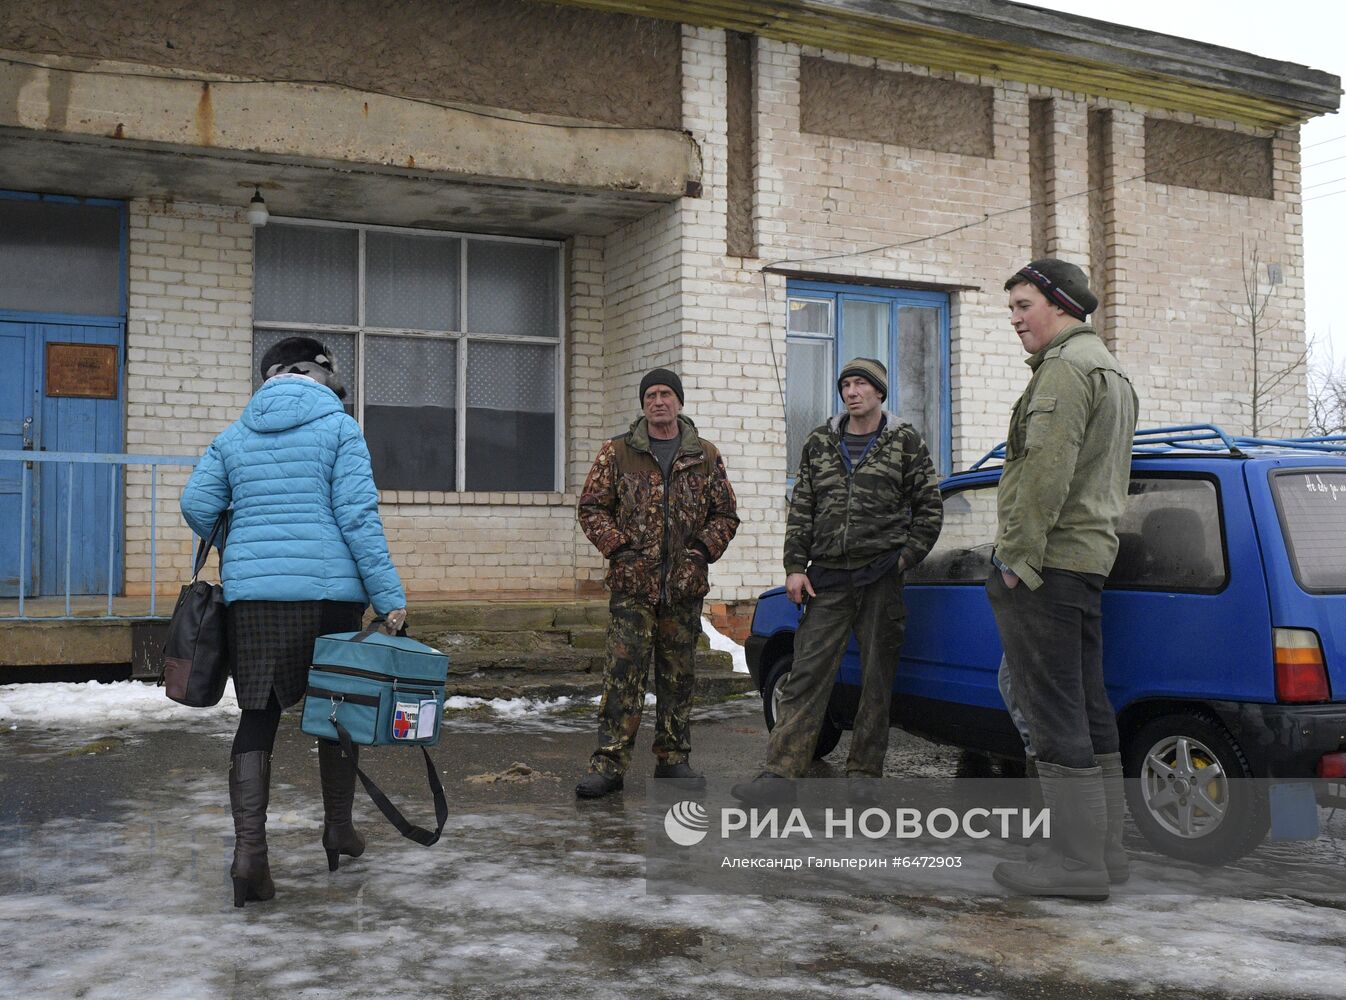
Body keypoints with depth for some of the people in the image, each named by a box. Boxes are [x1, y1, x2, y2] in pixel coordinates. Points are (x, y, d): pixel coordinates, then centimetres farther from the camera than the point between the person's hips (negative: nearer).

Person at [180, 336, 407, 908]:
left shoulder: (234, 436, 12)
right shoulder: (339, 427, -1)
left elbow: (196, 504, 5)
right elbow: (358, 516, -9)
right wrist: (389, 597, -9)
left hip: (251, 595, 3)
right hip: (329, 593, -3)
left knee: (258, 717, 7)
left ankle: (249, 850, -5)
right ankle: (338, 828, 28)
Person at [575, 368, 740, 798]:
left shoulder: (706, 456, 9)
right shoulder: (617, 452, 4)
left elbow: (726, 514, 12)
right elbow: (591, 507, 4)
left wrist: (702, 549, -3)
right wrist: (619, 548, -8)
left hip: (685, 585, 2)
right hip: (632, 584, -2)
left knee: (678, 675, 10)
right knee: (622, 673, -6)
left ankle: (673, 759, 21)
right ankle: (609, 763, -2)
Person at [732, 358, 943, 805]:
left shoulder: (905, 442, 4)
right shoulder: (820, 443, 12)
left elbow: (930, 508, 6)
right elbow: (801, 509, 11)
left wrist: (904, 559, -2)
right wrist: (795, 567, 3)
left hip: (881, 578, -2)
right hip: (827, 578, 2)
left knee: (877, 680, 5)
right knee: (806, 675, -3)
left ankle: (864, 773, 16)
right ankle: (781, 772, -5)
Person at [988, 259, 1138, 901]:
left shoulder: (1066, 367, -10)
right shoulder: (1110, 370, 24)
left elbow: (1047, 472, -21)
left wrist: (1017, 555, -18)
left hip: (1045, 564, -11)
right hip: (1089, 559, 11)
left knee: (1053, 713, -8)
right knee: (1086, 705, 13)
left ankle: (1076, 860, -5)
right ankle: (1105, 847, 20)